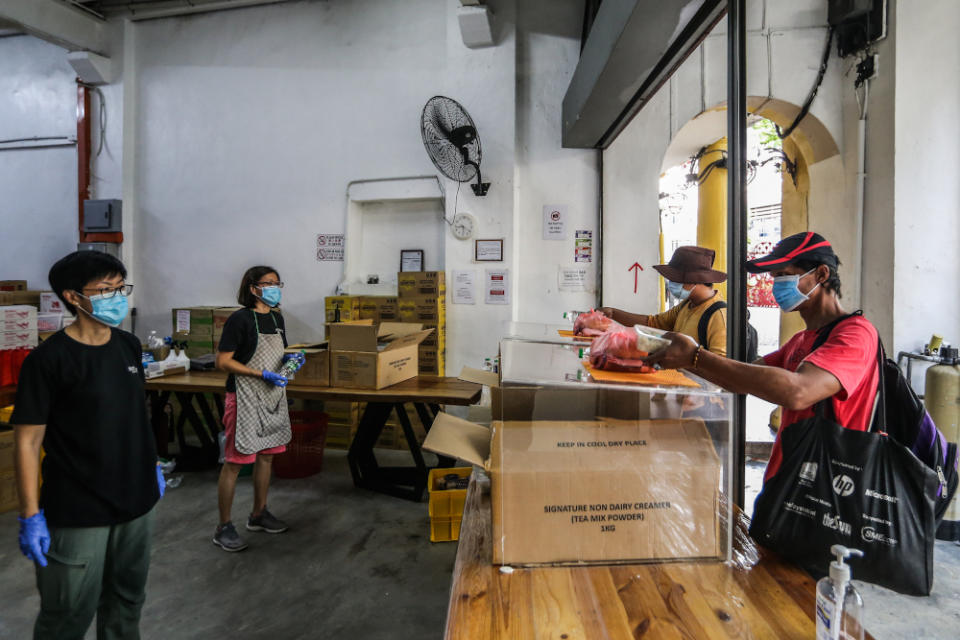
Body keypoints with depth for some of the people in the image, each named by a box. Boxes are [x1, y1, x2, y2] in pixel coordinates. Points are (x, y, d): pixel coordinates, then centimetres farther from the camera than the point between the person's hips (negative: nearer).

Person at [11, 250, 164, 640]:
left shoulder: (129, 347, 3)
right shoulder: (49, 359, -15)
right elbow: (27, 440, -13)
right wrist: (31, 515, -14)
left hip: (137, 503, 6)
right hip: (78, 514, -5)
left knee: (126, 605, 20)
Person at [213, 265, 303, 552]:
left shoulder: (276, 318, 9)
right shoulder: (240, 319, -13)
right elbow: (223, 361, -15)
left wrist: (288, 358, -1)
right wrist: (262, 374, -21)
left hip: (272, 396, 8)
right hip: (245, 397, -8)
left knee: (267, 455, 15)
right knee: (235, 461, -1)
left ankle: (258, 514, 32)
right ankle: (224, 527, 14)